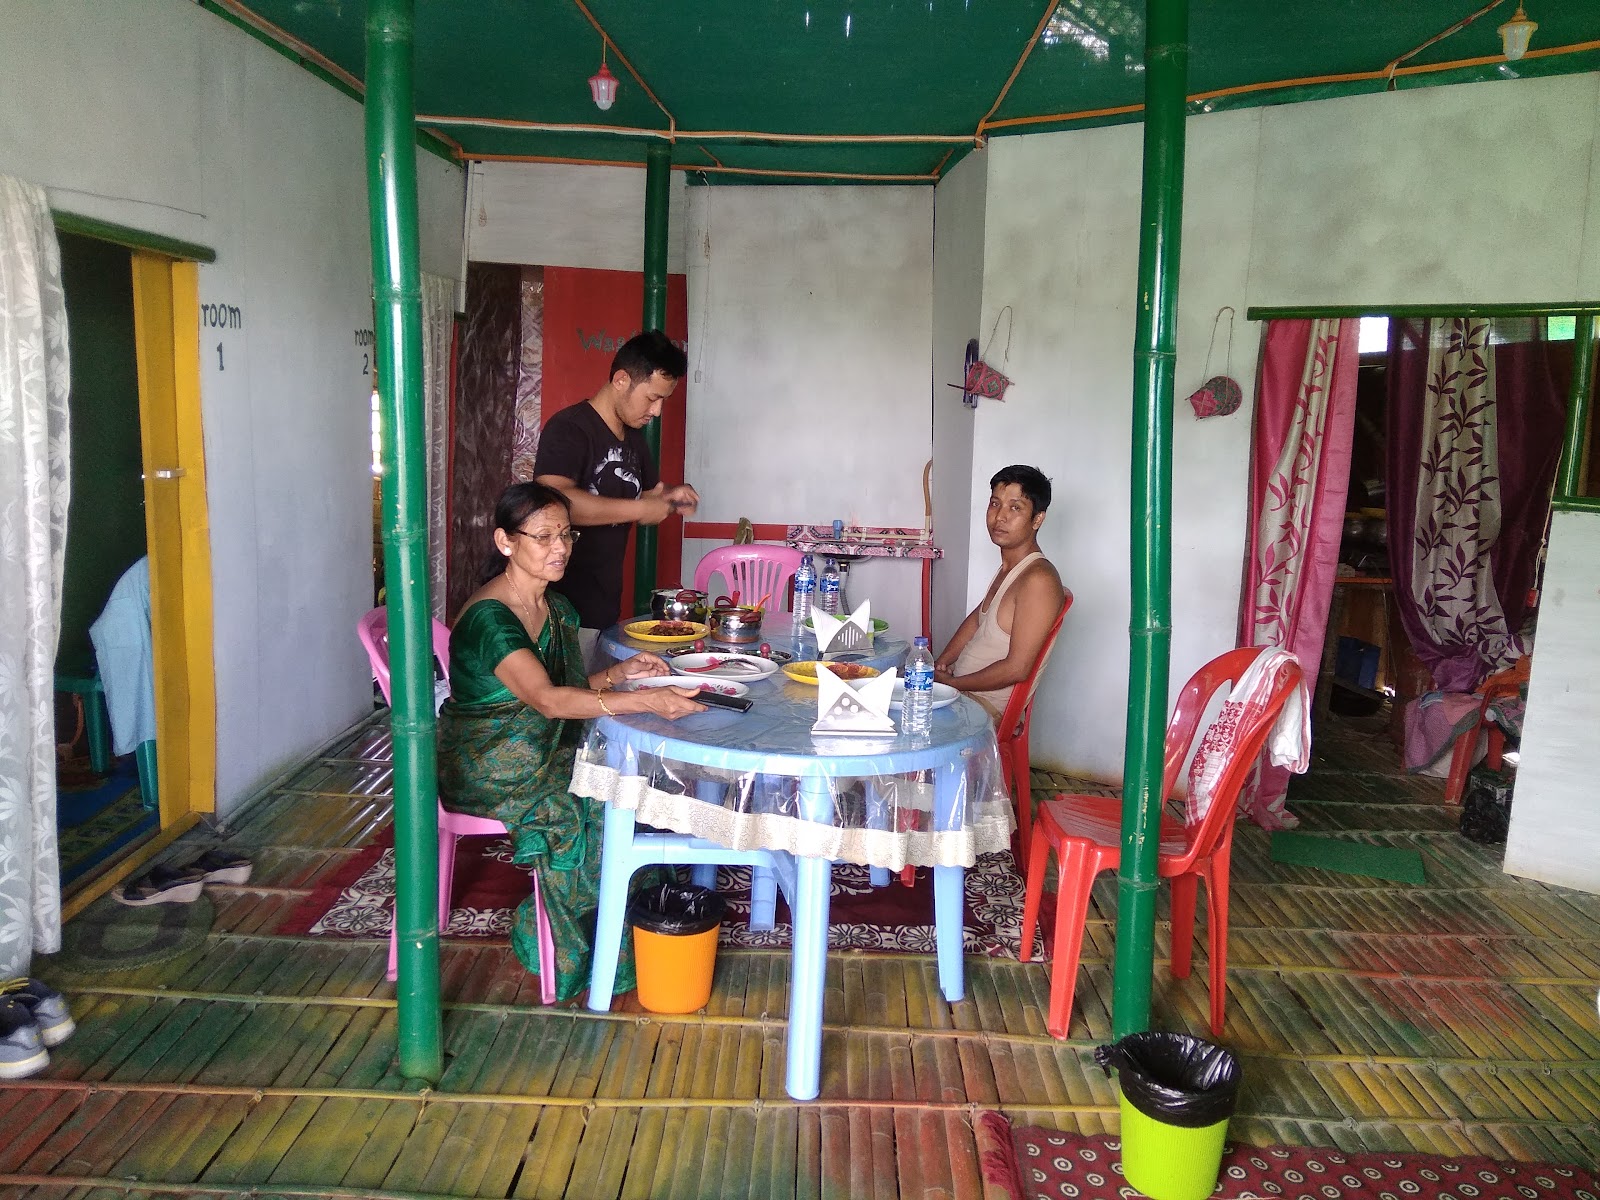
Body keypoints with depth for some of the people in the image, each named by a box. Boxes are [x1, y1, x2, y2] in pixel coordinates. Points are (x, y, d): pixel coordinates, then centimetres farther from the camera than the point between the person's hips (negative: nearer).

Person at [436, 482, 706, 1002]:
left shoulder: (558, 609, 7)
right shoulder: (489, 617, -21)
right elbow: (548, 700, -32)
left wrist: (620, 673, -7)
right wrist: (647, 701, -41)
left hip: (544, 750, 8)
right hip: (486, 767, -7)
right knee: (588, 804, -25)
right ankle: (562, 942, -4)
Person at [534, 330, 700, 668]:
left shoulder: (634, 438, 16)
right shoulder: (569, 428, -12)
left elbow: (642, 500, 29)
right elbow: (555, 501, -29)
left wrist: (668, 498, 5)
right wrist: (639, 508, -22)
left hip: (606, 603, 8)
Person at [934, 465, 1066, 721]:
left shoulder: (1039, 580, -21)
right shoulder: (1009, 568, 10)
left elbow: (1017, 668, -23)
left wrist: (949, 683, -14)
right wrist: (941, 662, 8)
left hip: (987, 705, -9)